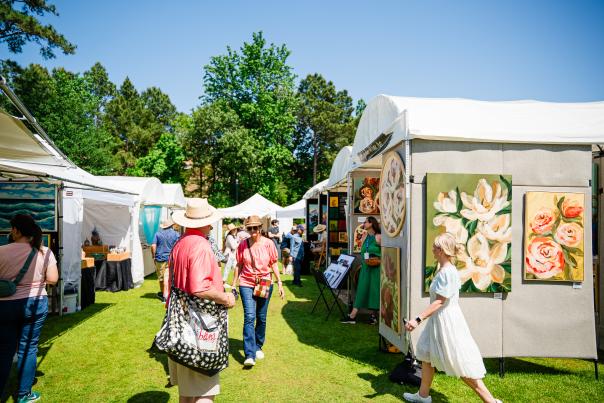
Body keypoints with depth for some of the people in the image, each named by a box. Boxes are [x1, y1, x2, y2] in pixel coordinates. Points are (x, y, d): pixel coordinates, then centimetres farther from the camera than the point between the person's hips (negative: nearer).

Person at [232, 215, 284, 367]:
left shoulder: (268, 243, -3)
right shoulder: (243, 245, -1)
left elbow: (274, 264, 3)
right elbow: (239, 265, 7)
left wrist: (279, 283, 0)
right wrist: (234, 284, 7)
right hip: (246, 284, -1)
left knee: (261, 318, 10)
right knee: (249, 317, -12)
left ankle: (258, 347, 30)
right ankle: (250, 355, -12)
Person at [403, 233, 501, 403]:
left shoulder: (446, 272, -24)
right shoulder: (443, 269, 5)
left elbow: (439, 302, -25)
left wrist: (418, 319, -26)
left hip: (447, 321, -10)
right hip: (438, 320, 10)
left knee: (462, 365, 1)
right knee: (426, 354, 19)